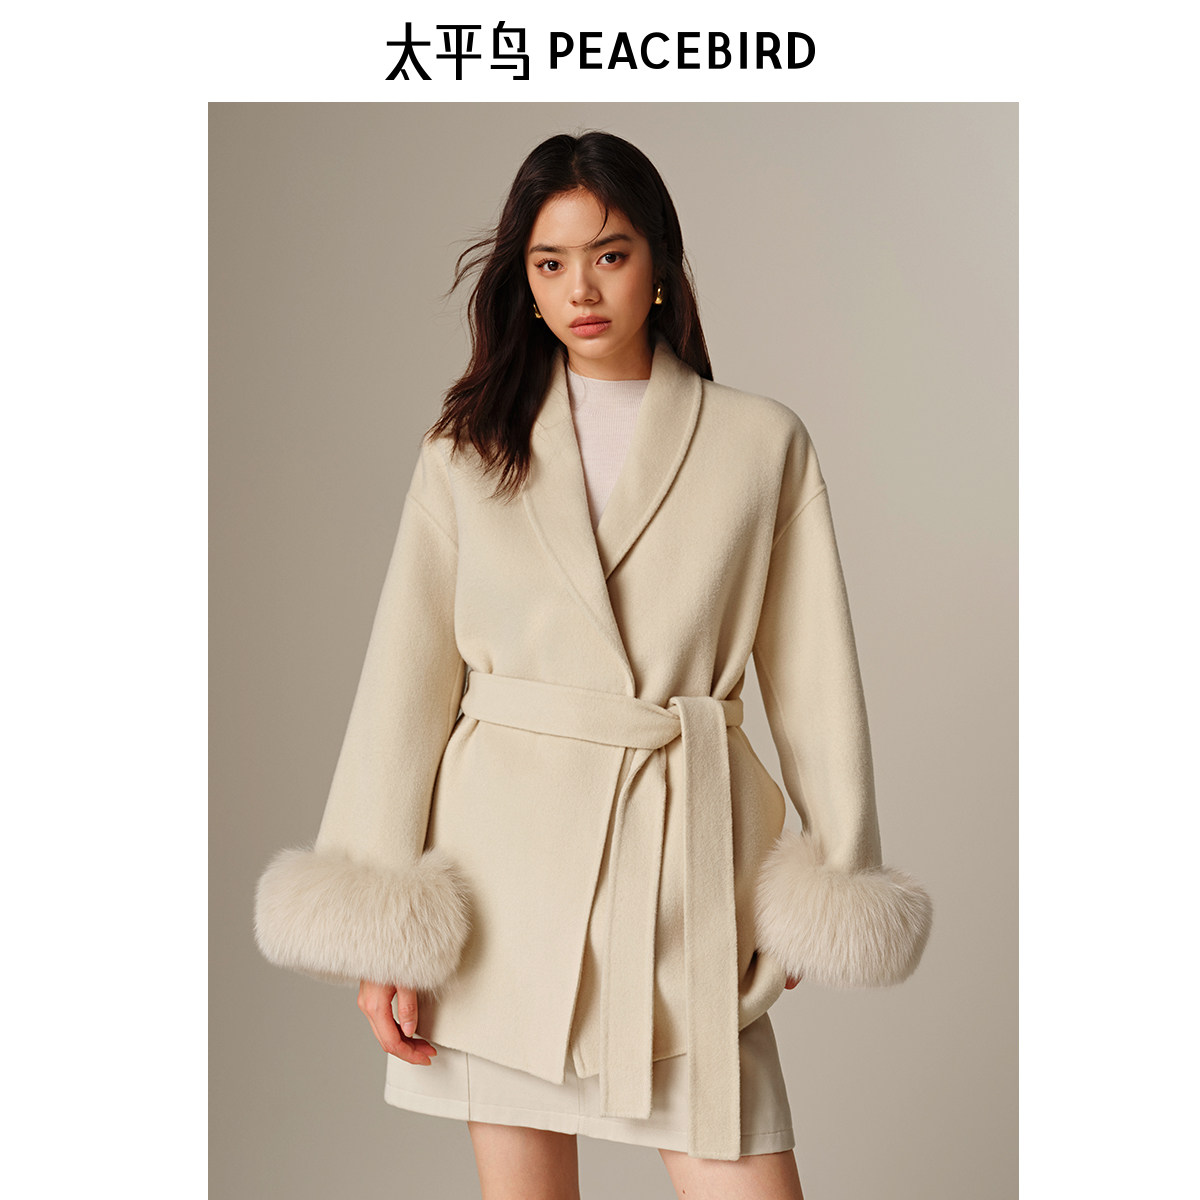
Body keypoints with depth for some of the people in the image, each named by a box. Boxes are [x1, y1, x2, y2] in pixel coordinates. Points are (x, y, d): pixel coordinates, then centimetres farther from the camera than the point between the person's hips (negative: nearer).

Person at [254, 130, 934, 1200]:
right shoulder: (469, 449, 6)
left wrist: (839, 879, 4)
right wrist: (383, 926, -3)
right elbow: (407, 679, 2)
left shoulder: (762, 443, 5)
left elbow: (814, 681, 7)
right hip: (501, 859, 1)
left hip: (683, 863, 0)